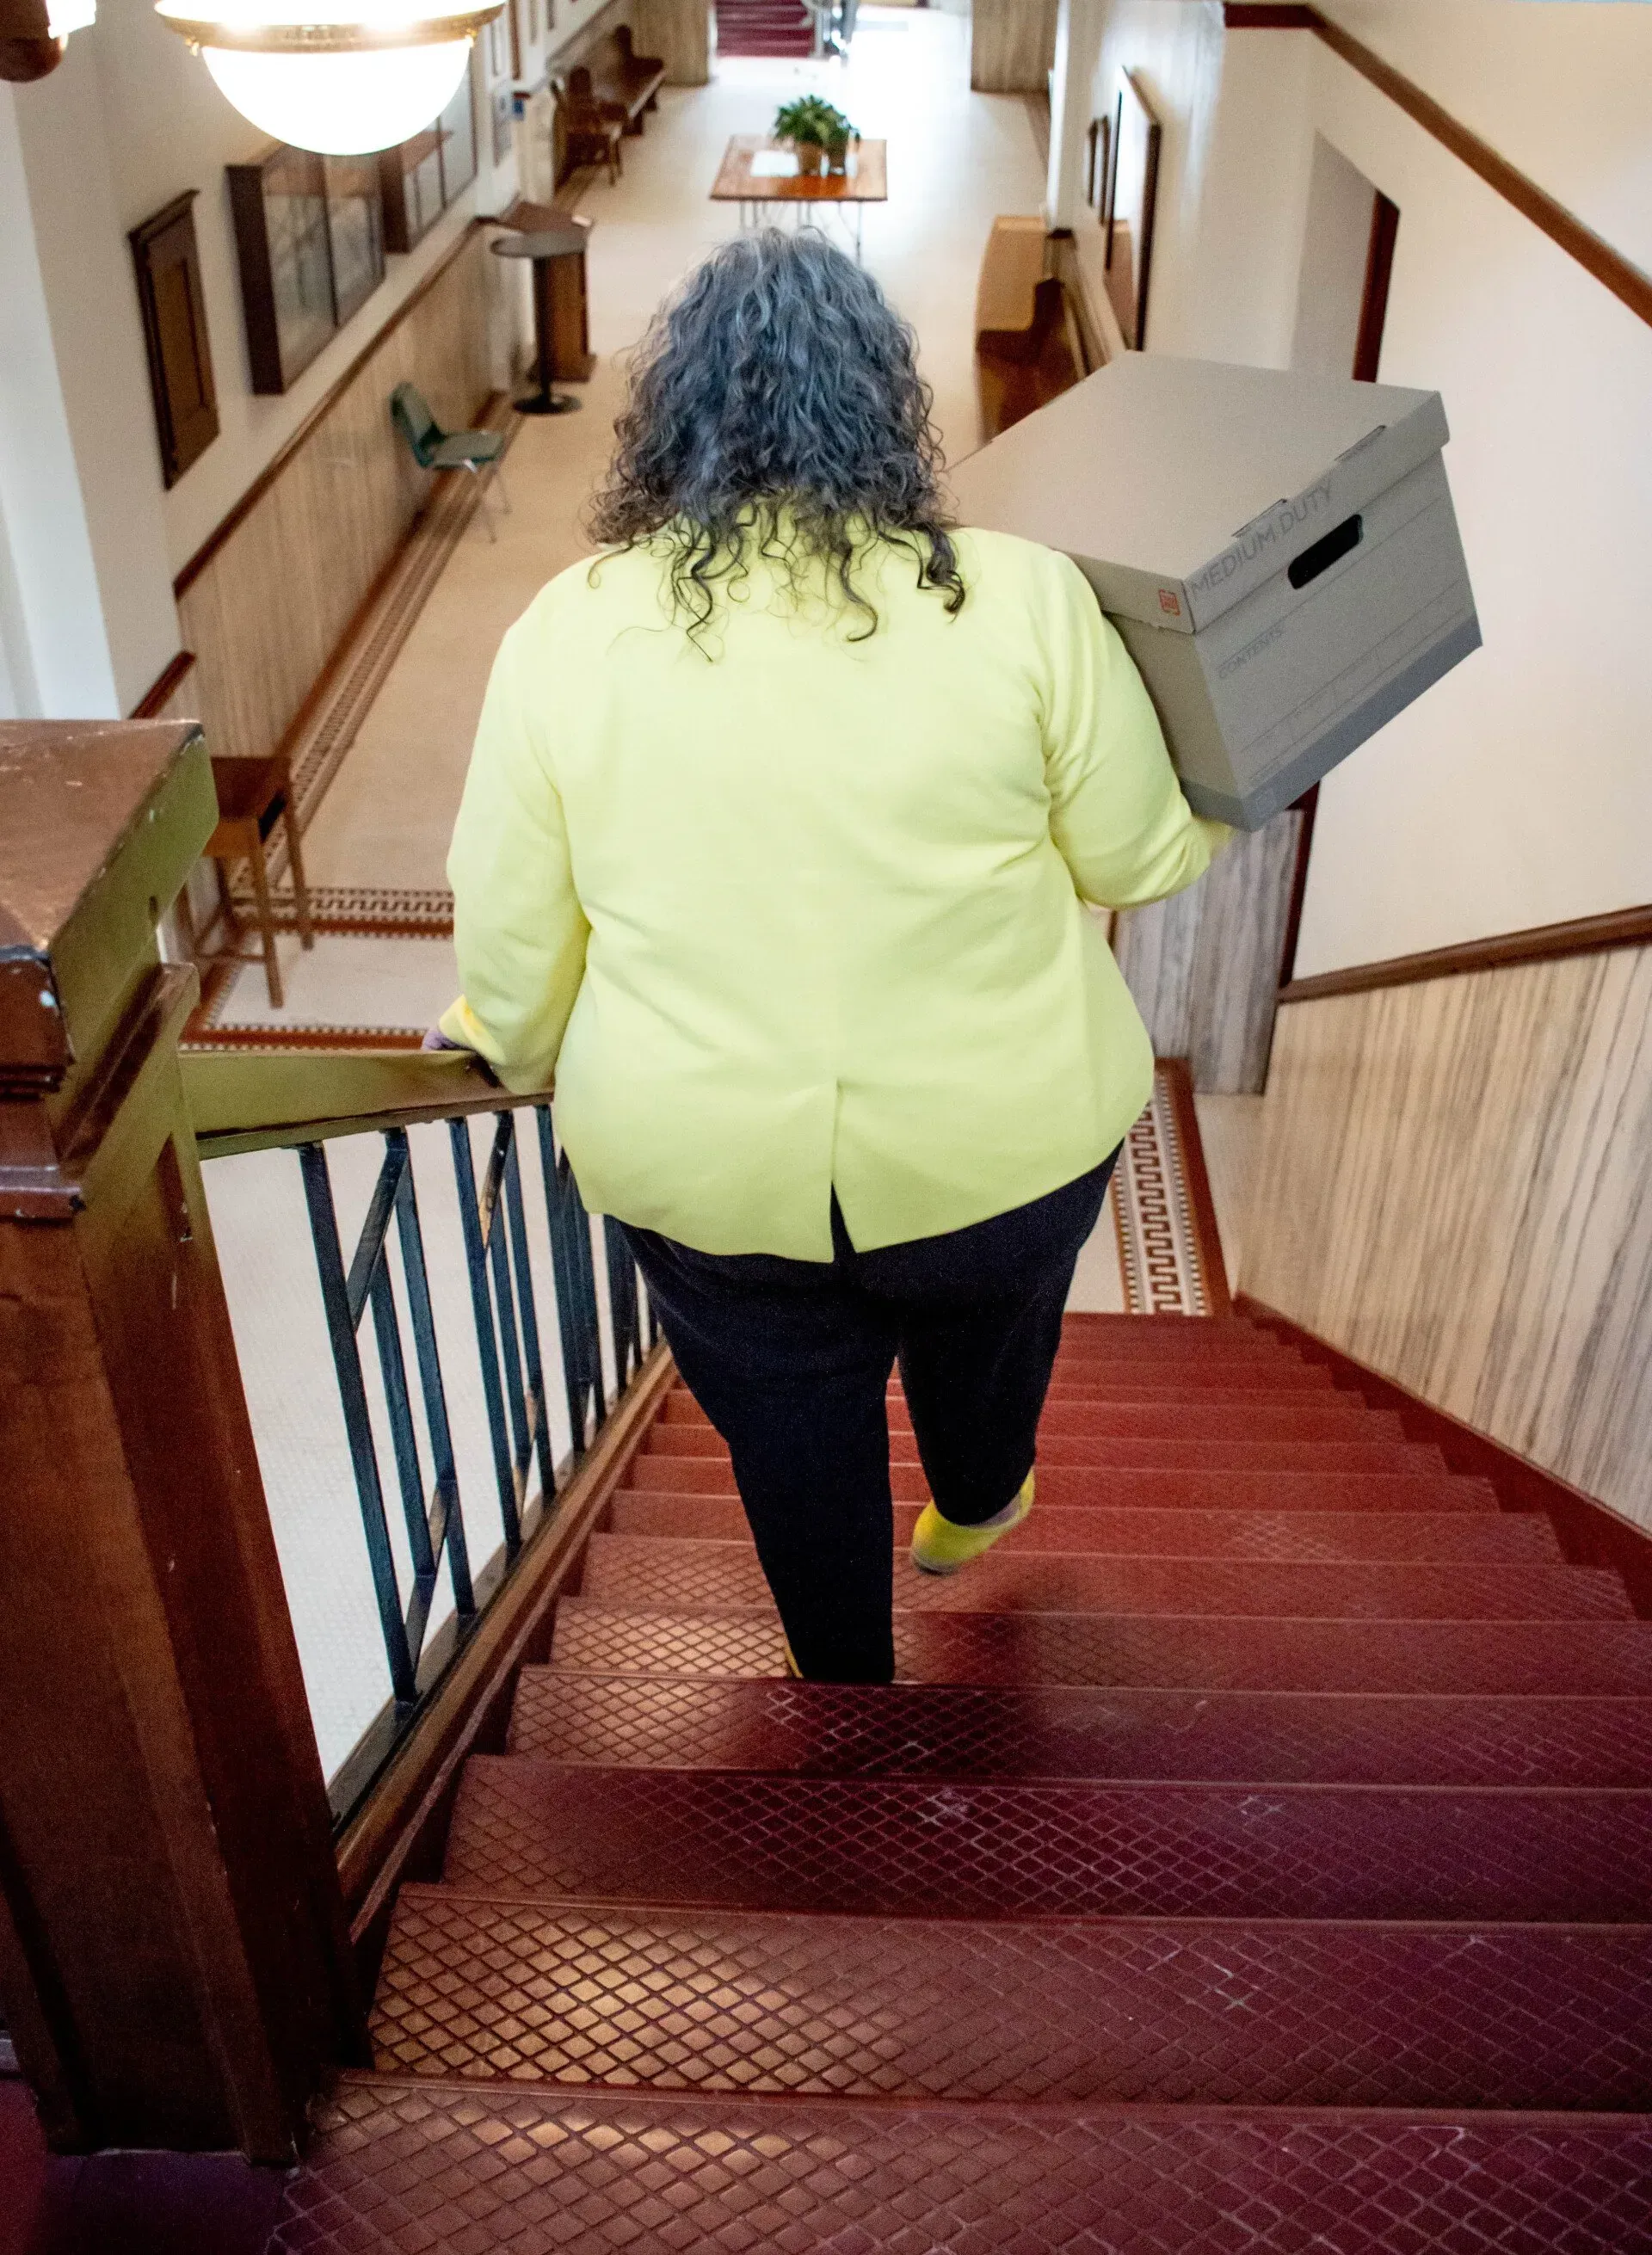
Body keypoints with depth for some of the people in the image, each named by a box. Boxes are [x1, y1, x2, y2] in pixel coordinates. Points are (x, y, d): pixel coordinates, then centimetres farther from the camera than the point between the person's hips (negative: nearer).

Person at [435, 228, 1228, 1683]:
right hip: (1004, 1133, 0)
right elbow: (1138, 862, -4)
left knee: (795, 1441, 24)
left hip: (704, 1169, 1)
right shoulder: (1021, 602, -15)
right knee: (988, 1310, 31)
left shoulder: (566, 631, -10)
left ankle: (845, 1682, 47)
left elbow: (511, 935, -3)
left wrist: (516, 1052, 18)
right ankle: (975, 1508, 61)